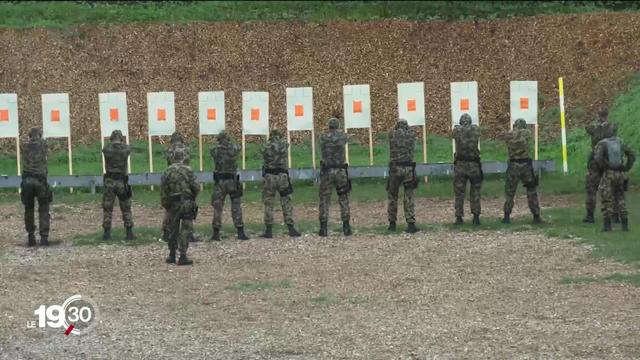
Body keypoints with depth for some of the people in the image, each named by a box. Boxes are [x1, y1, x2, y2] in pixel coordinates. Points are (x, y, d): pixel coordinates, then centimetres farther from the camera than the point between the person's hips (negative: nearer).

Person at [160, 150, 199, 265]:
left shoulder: (167, 172, 1)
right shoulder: (188, 170, -4)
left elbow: (163, 190, -1)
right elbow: (196, 187, -8)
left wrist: (165, 205, 7)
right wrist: (192, 198, 10)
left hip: (173, 204, 2)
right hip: (187, 203, -2)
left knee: (173, 230, 14)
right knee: (186, 230, 0)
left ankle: (172, 256, 20)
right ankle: (183, 257, -6)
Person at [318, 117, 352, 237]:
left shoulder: (323, 138, -1)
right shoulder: (343, 136, 0)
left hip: (327, 171, -1)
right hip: (340, 171, 1)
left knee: (324, 200, 6)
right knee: (344, 199, 10)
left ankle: (323, 228, 1)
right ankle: (346, 227, 5)